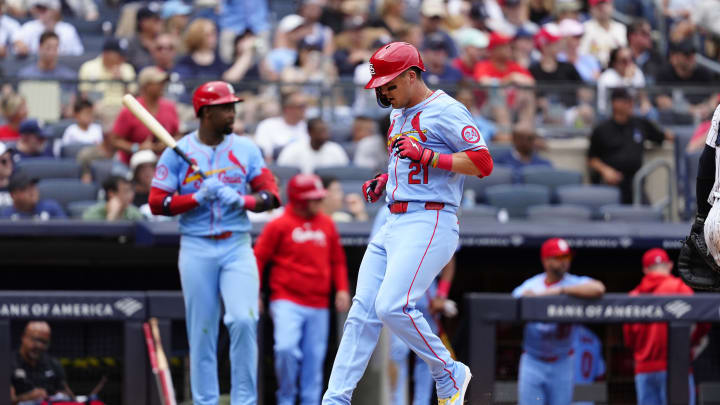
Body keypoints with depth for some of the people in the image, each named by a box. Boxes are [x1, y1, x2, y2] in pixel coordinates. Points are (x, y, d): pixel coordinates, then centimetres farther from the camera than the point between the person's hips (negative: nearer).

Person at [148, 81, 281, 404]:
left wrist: (243, 200, -15)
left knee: (244, 320, -16)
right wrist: (198, 198, -14)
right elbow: (157, 203, -3)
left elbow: (271, 195, 4)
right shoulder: (177, 153, 1)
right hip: (197, 249, -1)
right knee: (202, 331, 1)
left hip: (237, 247, 1)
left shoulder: (245, 149, 8)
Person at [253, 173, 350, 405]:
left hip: (318, 305, 5)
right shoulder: (279, 225, -2)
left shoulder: (327, 225, 12)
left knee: (314, 358, 4)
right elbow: (259, 258, 0)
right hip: (287, 302, -5)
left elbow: (337, 260, 20)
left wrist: (342, 289, 8)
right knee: (286, 349, -21)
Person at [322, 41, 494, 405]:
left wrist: (424, 155, -19)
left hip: (430, 223, -9)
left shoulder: (446, 112, -8)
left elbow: (483, 163, -14)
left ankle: (449, 374, -2)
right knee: (362, 312, 1)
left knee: (392, 306, -20)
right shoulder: (399, 115, 20)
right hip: (394, 223, 9)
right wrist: (384, 180, 16)